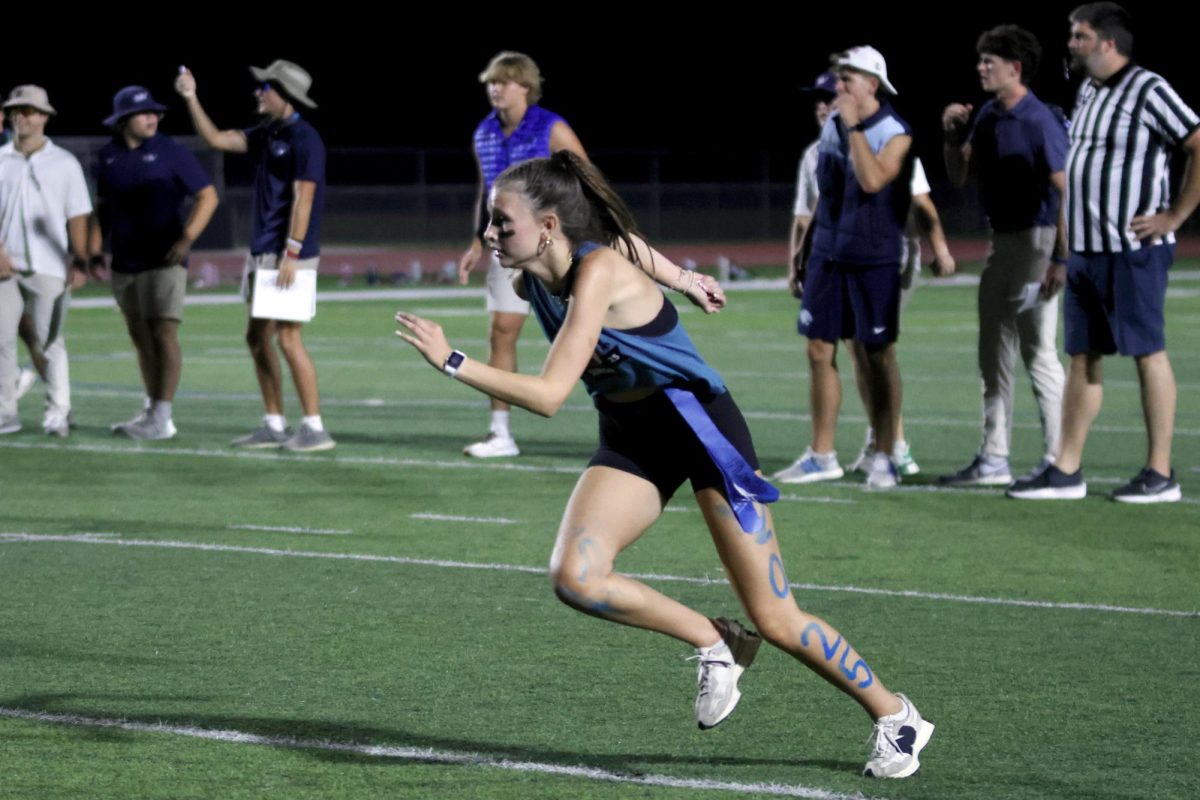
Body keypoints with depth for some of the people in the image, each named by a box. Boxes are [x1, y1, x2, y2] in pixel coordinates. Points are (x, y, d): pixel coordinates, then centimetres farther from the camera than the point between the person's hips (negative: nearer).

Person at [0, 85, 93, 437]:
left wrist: (80, 262, -5)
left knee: (51, 340, -3)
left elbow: (77, 217, 3)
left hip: (48, 266, -2)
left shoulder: (64, 163, 5)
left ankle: (58, 412, 0)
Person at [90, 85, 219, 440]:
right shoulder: (108, 156, 9)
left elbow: (208, 196, -5)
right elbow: (102, 207, 20)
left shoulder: (169, 152, -6)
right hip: (124, 263, 6)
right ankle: (153, 411, 21)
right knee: (141, 337, 11)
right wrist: (94, 251, 10)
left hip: (163, 261, -6)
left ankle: (161, 419, -13)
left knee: (163, 334, -12)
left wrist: (186, 239, -15)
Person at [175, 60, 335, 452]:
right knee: (257, 338, 11)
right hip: (262, 254, 10)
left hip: (289, 255, -10)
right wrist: (191, 99, 9)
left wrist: (291, 254, -22)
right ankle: (274, 425, 16)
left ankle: (315, 428, -9)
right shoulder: (265, 134, 13)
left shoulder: (304, 139, -13)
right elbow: (216, 139, 16)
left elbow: (303, 199, -18)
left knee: (288, 338, -11)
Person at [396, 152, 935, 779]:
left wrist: (452, 362, -35)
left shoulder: (600, 273, -28)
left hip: (701, 425, -7)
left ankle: (895, 716, 17)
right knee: (574, 577, -20)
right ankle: (714, 644, 2)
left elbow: (548, 396, -34)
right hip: (631, 442, 7)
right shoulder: (531, 280, -4)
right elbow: (622, 240, 19)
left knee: (774, 619, -4)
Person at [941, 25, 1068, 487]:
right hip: (1001, 241, 9)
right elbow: (959, 177, 17)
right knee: (994, 353, 12)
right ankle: (994, 460, 19)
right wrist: (953, 137, -1)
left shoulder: (1039, 121, -16)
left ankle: (1059, 460, -2)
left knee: (1038, 350, -7)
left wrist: (1060, 259, -25)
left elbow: (1064, 191, -20)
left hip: (1036, 239, -9)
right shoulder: (988, 117, 11)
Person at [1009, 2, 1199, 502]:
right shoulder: (1087, 93, 15)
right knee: (1082, 355, 9)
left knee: (1148, 353, -4)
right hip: (1085, 250, 9)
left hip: (1133, 250, -9)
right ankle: (1066, 471, 12)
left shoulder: (1148, 91, -11)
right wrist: (1063, 252, 20)